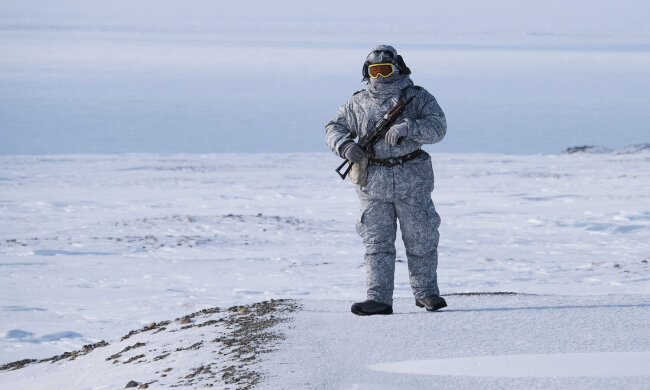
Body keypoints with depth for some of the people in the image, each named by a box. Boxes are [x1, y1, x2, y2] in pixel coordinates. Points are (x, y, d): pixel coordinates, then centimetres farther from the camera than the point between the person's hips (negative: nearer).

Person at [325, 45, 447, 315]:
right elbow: (334, 128, 14)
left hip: (412, 180, -1)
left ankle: (426, 293, 19)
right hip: (373, 182, 1)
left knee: (419, 239, 6)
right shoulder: (358, 103, 9)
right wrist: (345, 146, -8)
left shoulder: (417, 97, 2)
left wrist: (407, 128, -26)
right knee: (377, 242, -2)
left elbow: (438, 127, -10)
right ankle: (378, 299, -3)